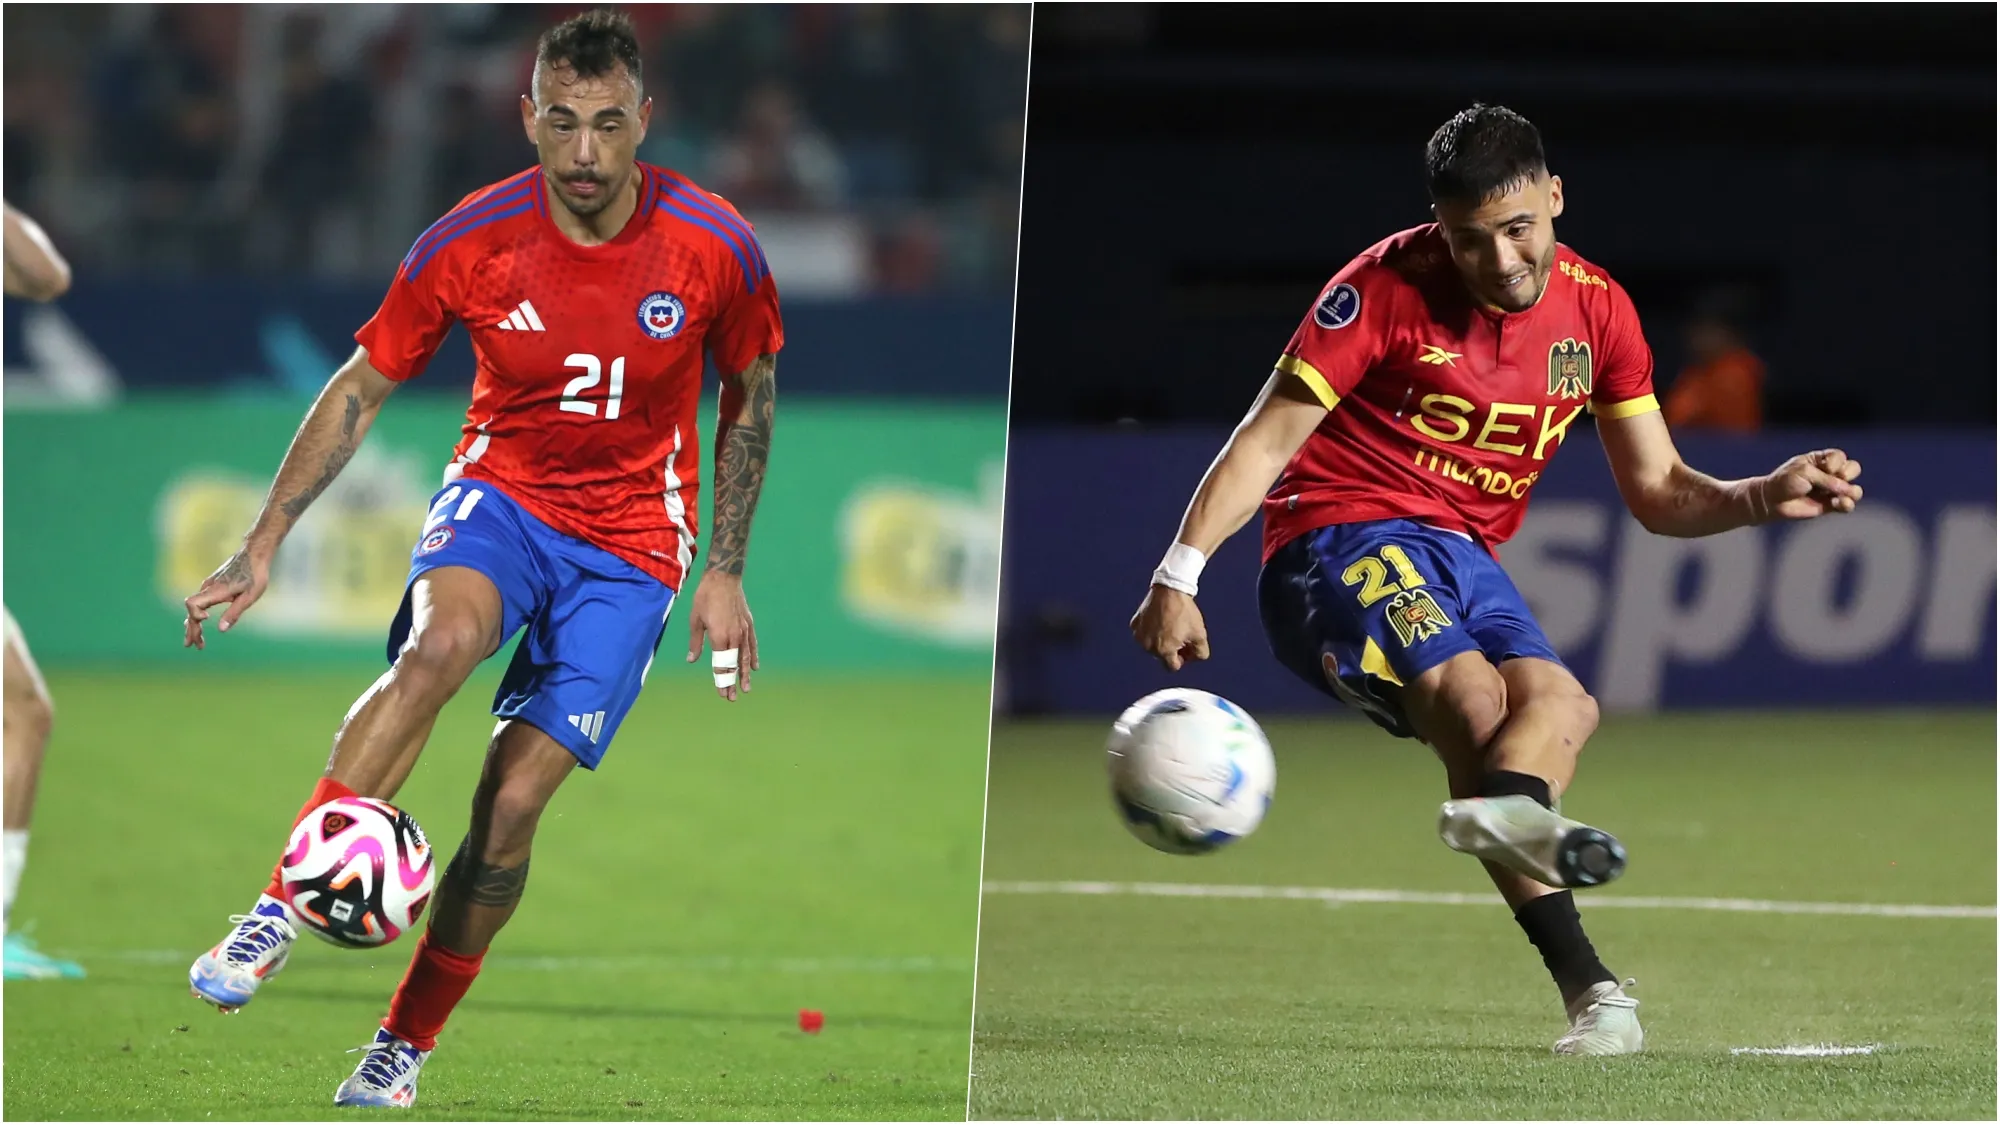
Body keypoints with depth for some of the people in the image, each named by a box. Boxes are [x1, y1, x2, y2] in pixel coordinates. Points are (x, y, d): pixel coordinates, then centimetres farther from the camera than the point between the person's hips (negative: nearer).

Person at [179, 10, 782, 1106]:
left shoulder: (713, 248, -14)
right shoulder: (472, 243, -14)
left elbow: (750, 397, 4)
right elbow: (361, 389, -2)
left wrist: (724, 573, 3)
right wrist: (262, 547, -8)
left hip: (630, 543, 0)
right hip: (502, 492, 0)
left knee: (512, 802, -11)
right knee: (439, 644, -34)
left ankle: (405, 1044, 7)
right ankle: (277, 914, -35)